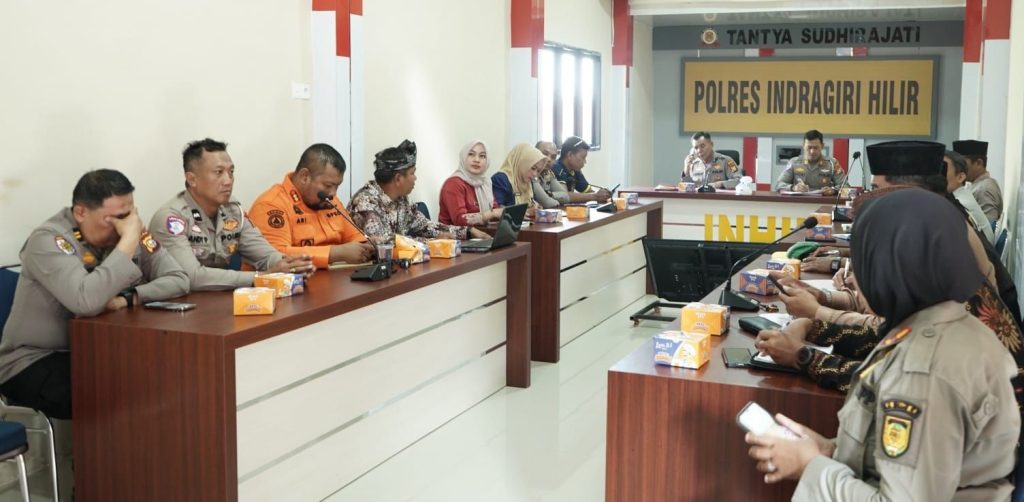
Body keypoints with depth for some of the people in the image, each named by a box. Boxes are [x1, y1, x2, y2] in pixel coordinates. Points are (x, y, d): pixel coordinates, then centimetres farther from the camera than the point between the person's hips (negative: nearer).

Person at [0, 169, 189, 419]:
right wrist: (128, 240, -30)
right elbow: (86, 302, -36)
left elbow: (179, 280, -8)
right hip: (34, 363, -6)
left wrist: (127, 299, -24)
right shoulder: (49, 240, -19)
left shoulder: (133, 232, -2)